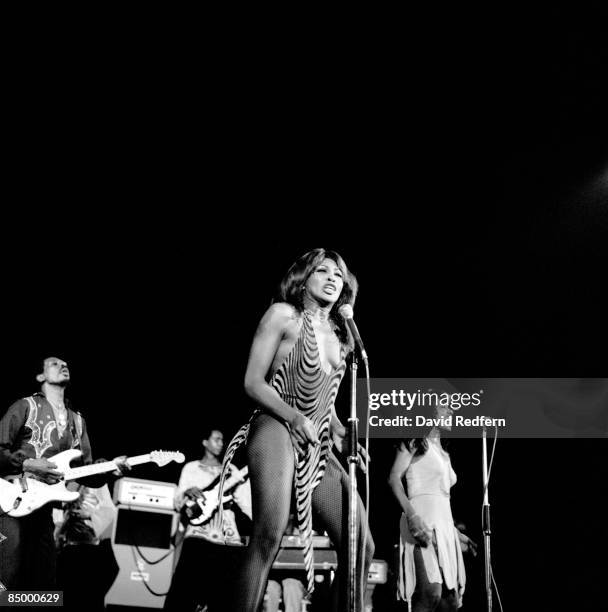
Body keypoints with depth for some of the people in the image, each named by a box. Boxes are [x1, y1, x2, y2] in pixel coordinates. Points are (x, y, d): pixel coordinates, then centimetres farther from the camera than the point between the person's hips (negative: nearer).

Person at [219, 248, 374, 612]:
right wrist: (298, 420, -14)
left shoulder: (340, 337, 22)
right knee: (269, 536, -28)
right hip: (277, 430, -7)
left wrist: (340, 432, 5)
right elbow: (253, 382, -3)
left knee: (361, 546, -3)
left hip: (319, 448, 7)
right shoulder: (284, 315, 4)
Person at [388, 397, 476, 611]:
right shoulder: (416, 440, 4)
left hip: (445, 524, 8)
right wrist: (412, 516, -23)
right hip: (422, 521, -8)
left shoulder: (443, 453, 26)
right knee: (431, 592, -25)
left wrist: (457, 534, 24)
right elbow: (394, 478, -9)